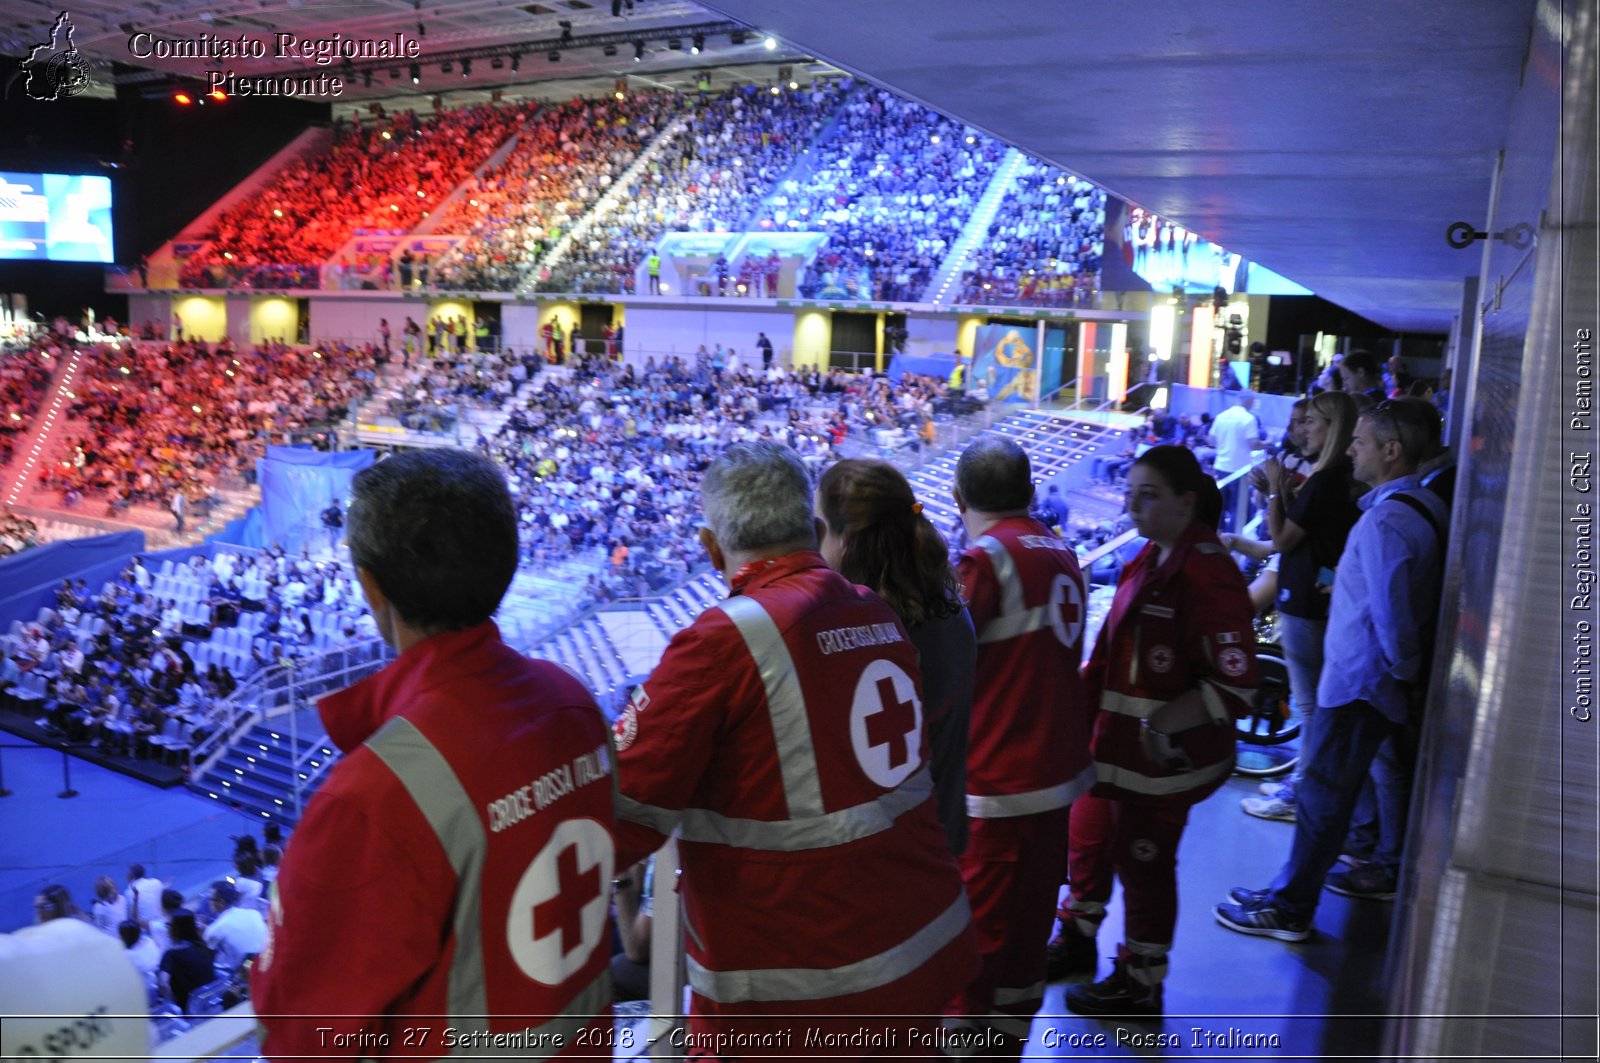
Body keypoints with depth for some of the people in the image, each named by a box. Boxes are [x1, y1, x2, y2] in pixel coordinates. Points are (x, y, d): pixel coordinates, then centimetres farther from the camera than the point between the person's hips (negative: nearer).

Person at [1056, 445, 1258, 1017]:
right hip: (1114, 744, 9)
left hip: (1163, 756, -8)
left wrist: (1160, 723, -29)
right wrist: (1084, 687, 8)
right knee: (1087, 839, 23)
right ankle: (1077, 938, 47)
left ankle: (1140, 985, 31)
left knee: (1143, 862, 9)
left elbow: (1234, 686, -24)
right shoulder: (1151, 558, 5)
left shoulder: (1207, 576, -23)